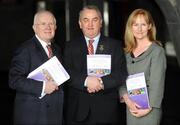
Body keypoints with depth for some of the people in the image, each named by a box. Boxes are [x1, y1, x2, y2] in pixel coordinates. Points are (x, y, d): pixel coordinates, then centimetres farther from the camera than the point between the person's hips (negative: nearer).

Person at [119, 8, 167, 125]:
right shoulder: (127, 52, 8)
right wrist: (127, 98, -10)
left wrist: (149, 108, -14)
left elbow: (157, 83, -10)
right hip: (130, 107, 5)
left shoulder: (157, 51, -7)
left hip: (149, 110, -4)